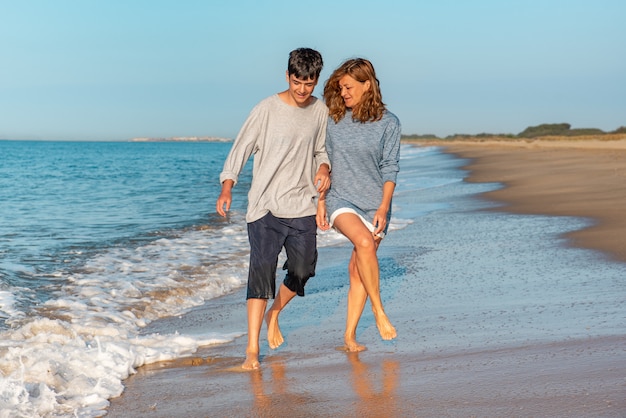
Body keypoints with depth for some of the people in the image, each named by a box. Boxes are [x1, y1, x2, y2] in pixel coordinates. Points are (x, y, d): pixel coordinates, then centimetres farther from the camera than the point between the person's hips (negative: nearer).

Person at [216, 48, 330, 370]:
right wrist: (227, 186, -18)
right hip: (265, 206, -4)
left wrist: (324, 167, -2)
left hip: (303, 208, 4)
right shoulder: (267, 109, -7)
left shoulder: (320, 111, 7)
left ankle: (274, 314, 38)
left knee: (302, 270, 7)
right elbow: (241, 147, -6)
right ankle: (252, 349, -9)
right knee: (261, 269, -12)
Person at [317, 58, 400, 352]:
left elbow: (390, 168, -2)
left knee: (358, 270, 1)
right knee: (364, 242, -29)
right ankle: (379, 310, -16)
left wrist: (384, 207, -9)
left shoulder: (388, 123, -2)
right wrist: (321, 202, 3)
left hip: (374, 203, 0)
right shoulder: (333, 121, 3)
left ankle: (349, 335, 12)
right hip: (340, 199, 0)